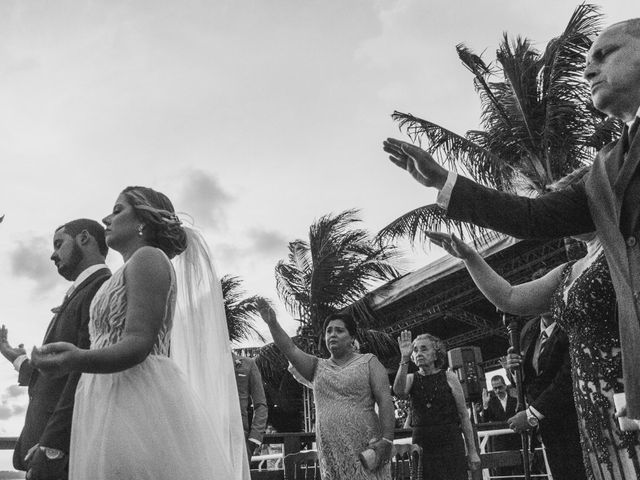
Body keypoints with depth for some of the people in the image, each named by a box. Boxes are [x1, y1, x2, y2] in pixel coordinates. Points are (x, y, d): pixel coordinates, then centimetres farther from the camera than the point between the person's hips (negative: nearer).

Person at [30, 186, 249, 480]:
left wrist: (75, 360, -31)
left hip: (140, 405, -9)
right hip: (115, 413, 9)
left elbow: (138, 345, -14)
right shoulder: (131, 272, 26)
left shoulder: (148, 257, -2)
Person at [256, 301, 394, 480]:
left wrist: (387, 439, -15)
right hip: (329, 454, 3)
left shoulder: (368, 362, 5)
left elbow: (385, 400, -5)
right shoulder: (318, 367, 14)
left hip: (365, 449, -3)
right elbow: (290, 349, 0)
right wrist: (273, 324, -14)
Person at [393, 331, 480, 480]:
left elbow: (464, 416, 1)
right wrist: (404, 359, -27)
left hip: (450, 444, -1)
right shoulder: (411, 378, 5)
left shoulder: (448, 377, 1)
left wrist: (472, 451, -2)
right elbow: (399, 391, -19)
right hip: (421, 445, 1)